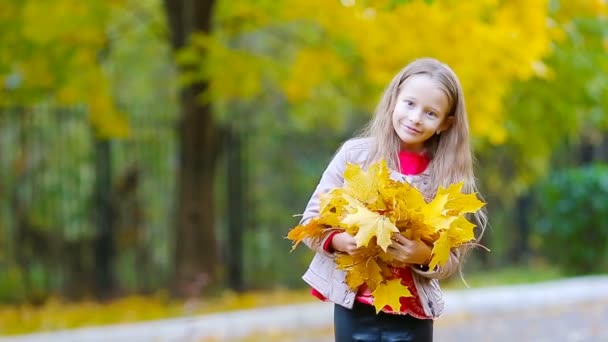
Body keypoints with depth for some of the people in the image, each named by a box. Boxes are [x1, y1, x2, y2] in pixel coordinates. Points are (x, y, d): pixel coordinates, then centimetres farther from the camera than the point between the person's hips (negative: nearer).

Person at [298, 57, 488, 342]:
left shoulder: (448, 177, -2)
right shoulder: (355, 153, -3)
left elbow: (452, 259, -2)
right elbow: (311, 219, 1)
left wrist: (425, 256, -22)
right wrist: (338, 240, -19)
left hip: (412, 316, 0)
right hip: (354, 307, 0)